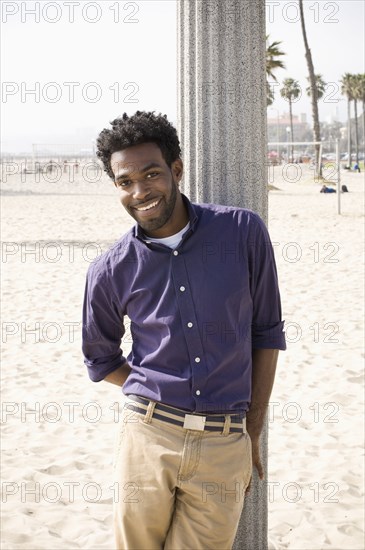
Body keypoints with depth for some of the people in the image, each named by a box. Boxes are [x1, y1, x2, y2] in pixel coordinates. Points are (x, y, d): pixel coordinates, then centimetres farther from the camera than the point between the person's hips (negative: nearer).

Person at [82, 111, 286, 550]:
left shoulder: (244, 232, -3)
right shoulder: (110, 271, -2)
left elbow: (266, 331, 6)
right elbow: (100, 358, 15)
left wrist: (253, 431, 6)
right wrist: (158, 397, 4)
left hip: (224, 446, 0)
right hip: (148, 437, 1)